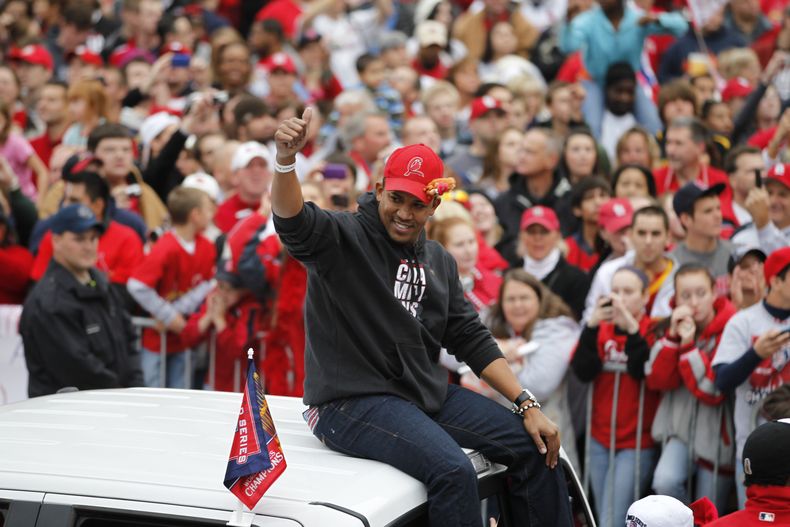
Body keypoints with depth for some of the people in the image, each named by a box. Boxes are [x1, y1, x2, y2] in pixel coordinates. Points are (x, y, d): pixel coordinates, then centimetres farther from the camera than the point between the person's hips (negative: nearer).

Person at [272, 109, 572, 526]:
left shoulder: (438, 261, 13)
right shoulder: (342, 238, -8)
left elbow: (472, 339, 13)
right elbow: (293, 223, -29)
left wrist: (528, 405, 3)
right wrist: (286, 159, -50)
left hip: (427, 393, 8)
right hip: (353, 399, -7)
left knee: (535, 447, 1)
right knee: (452, 470, -30)